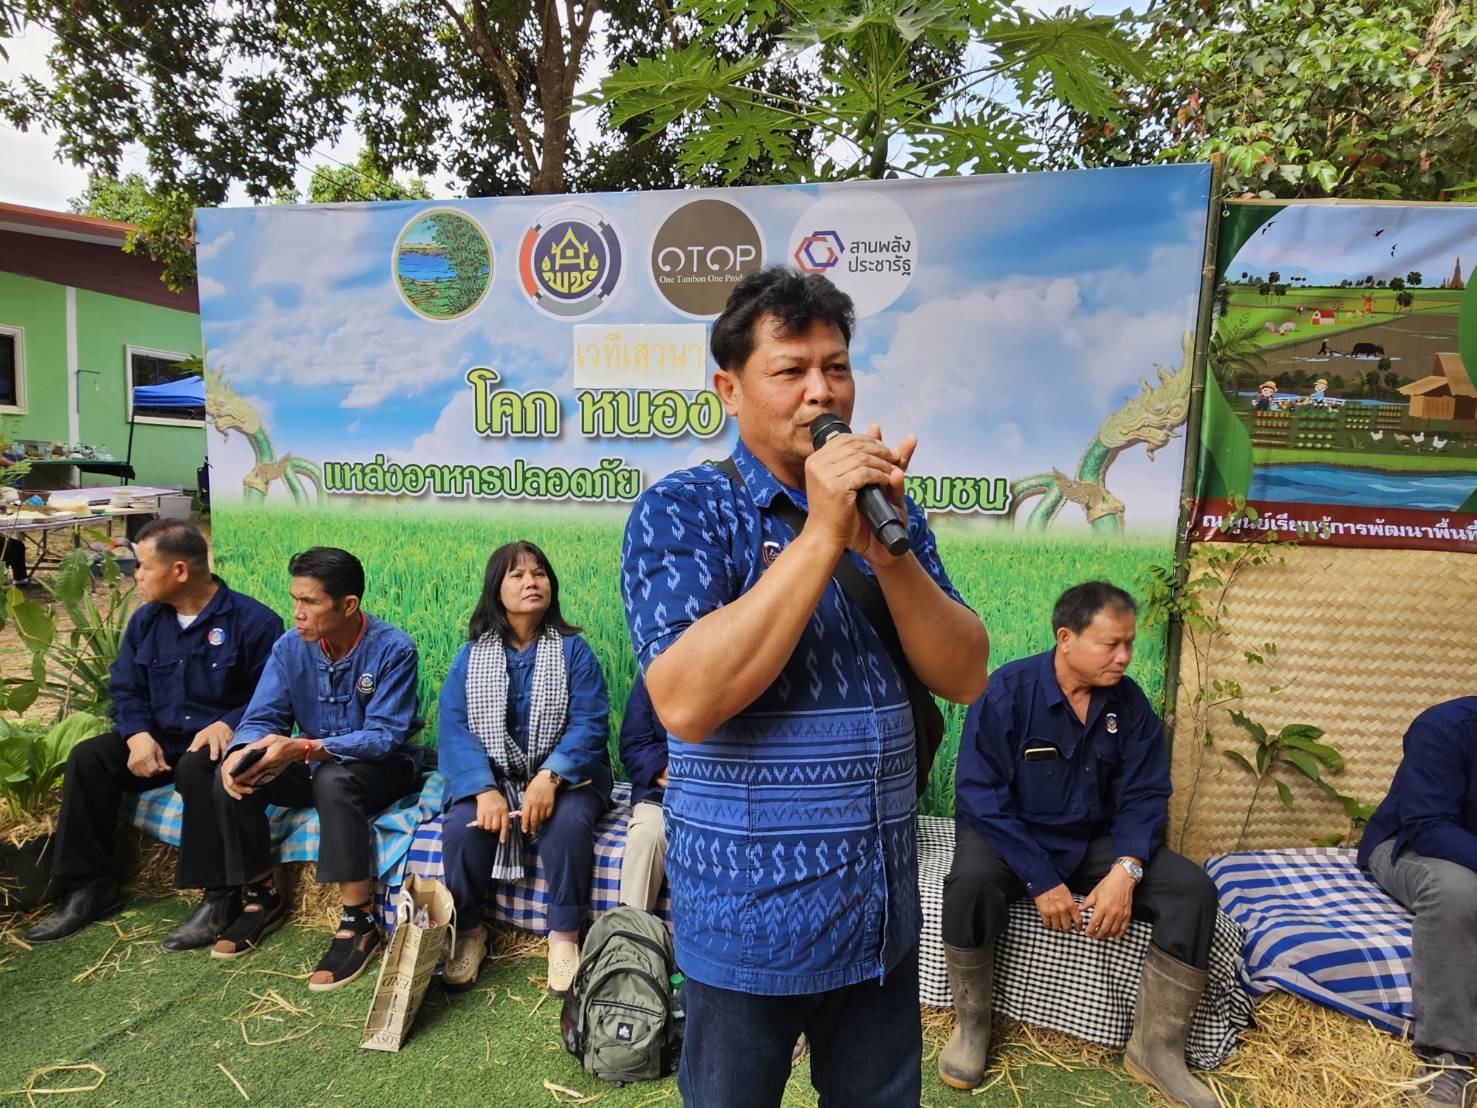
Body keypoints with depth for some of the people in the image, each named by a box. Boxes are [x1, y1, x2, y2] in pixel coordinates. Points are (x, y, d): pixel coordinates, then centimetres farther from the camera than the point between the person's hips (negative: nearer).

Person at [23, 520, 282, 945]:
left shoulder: (253, 620, -12)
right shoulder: (146, 620, 9)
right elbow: (124, 688, 10)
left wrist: (228, 725, -28)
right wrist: (138, 734, -10)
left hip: (219, 741, -7)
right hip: (161, 740, 7)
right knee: (87, 757, -14)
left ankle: (218, 896, -28)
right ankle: (90, 887, -3)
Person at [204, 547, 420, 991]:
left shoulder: (393, 649, -21)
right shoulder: (290, 647, -4)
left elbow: (385, 736, -26)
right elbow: (263, 717, -6)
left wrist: (304, 748, -38)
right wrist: (241, 752, -30)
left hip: (381, 770, -6)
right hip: (313, 765, 6)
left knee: (334, 779, -37)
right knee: (232, 778, -16)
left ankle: (359, 923, -28)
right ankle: (262, 899, 3)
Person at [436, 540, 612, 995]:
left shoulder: (573, 650, -2)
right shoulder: (470, 656, 4)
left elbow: (590, 723, -10)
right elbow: (454, 728, -6)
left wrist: (550, 777, -27)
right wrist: (484, 790, -23)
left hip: (562, 775, -1)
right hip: (489, 775, 2)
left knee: (569, 822, -31)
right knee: (461, 827, -26)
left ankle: (564, 936, -10)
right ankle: (468, 934, 0)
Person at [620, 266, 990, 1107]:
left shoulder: (886, 510, 4)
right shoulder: (682, 511, -12)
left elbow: (966, 677, -2)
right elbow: (687, 704, -25)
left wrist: (886, 550, -18)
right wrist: (821, 534, -26)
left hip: (885, 914, 5)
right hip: (751, 920, -4)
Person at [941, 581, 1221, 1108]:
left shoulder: (1130, 702, -4)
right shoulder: (1007, 691, -17)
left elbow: (1143, 797, -3)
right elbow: (982, 798, -19)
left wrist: (1125, 870, -22)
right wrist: (1041, 881, -25)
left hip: (1094, 841, 4)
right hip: (1008, 835, -4)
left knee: (1194, 890, -16)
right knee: (970, 883, -35)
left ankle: (1155, 1047, -1)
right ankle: (972, 1026, -8)